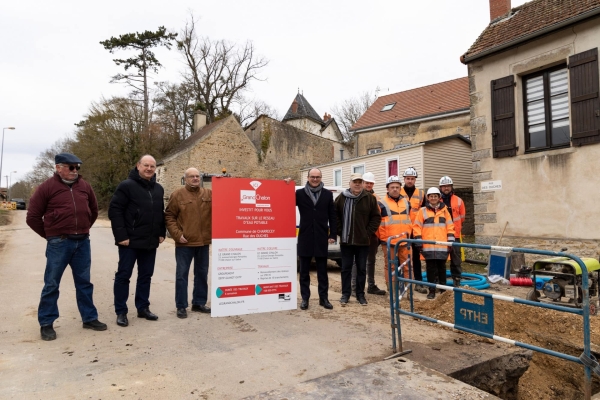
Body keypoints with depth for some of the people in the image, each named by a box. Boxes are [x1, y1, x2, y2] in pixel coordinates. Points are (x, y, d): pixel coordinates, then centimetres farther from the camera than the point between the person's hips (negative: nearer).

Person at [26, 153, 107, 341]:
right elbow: (32, 217, -2)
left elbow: (94, 210, 20)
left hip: (82, 242, 4)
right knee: (51, 284, 5)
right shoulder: (47, 187, -5)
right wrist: (50, 235, 2)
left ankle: (89, 318, 21)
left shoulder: (84, 186, 7)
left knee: (84, 282, 11)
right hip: (59, 243, -4)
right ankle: (46, 324, 17)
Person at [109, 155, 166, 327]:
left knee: (146, 276, 13)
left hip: (151, 242, 6)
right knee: (123, 275, 4)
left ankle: (143, 308, 25)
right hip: (130, 241, -6)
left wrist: (161, 233, 10)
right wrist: (121, 235, -17)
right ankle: (121, 312, 14)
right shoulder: (127, 186, -8)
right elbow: (114, 211, -13)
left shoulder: (158, 189, 12)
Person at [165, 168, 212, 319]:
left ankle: (199, 302, 26)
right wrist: (177, 234, -12)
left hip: (203, 241, 4)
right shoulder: (178, 195, -2)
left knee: (202, 273, 13)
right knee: (182, 274, 3)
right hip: (184, 242, -3)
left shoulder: (209, 194, 7)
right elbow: (169, 217, -3)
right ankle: (181, 306, 14)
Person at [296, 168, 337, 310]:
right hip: (305, 237, -1)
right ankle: (305, 298, 18)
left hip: (321, 237, 1)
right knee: (304, 271, 8)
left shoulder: (327, 194, 5)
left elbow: (332, 216, 5)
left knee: (322, 271, 9)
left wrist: (333, 235, 0)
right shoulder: (299, 193, 1)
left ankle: (324, 298, 19)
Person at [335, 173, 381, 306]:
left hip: (363, 241, 0)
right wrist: (340, 231, -1)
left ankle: (360, 294, 20)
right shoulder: (342, 198, 1)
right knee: (346, 268, 7)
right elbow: (335, 216, 6)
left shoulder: (370, 198, 0)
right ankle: (345, 294, 17)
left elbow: (376, 217, 2)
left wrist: (368, 233, -4)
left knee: (361, 268, 8)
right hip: (346, 240, 0)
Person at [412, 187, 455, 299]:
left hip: (442, 246, 1)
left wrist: (450, 241, 3)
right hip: (428, 246, -1)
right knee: (431, 269, 4)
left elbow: (450, 227, 10)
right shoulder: (422, 211, 3)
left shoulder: (444, 210, 10)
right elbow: (417, 227, 1)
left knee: (442, 268, 10)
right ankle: (432, 291, 13)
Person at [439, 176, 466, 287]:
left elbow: (462, 217, 12)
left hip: (455, 235, 1)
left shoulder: (458, 201, 3)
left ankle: (456, 279, 14)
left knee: (455, 258, 5)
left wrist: (455, 226, 14)